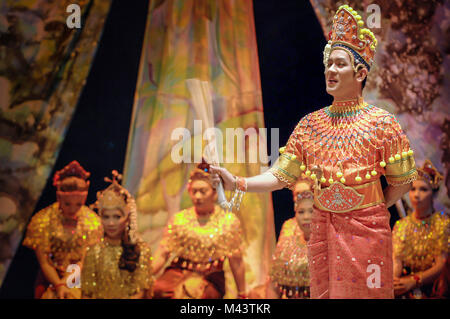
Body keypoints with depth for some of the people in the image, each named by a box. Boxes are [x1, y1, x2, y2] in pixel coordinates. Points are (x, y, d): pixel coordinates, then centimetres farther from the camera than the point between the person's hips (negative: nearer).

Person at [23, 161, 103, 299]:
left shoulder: (93, 222, -4)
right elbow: (44, 263, -7)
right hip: (50, 279, 0)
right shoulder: (43, 221, -7)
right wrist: (59, 286, -19)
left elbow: (84, 261, -4)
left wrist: (65, 282, -16)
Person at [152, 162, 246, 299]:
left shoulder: (229, 221, 4)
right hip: (178, 272, 2)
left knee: (193, 292, -36)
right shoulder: (179, 219, 8)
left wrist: (242, 295, 10)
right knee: (158, 290, -30)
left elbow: (236, 261, 7)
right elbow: (162, 254, 5)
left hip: (210, 278, -2)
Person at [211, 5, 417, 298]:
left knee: (364, 292, 4)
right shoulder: (310, 124, 4)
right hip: (322, 227, 3)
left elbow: (402, 181, 1)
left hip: (367, 229, -3)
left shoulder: (382, 123, -5)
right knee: (324, 292, 13)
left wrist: (372, 209, -1)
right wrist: (237, 183, -12)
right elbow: (280, 176, 0)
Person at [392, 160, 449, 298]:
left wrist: (413, 281, -20)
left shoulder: (443, 223, 1)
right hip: (404, 286, 3)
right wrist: (393, 281, -20)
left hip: (432, 286, -3)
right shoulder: (400, 225, 11)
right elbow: (396, 262, 3)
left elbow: (441, 266, -7)